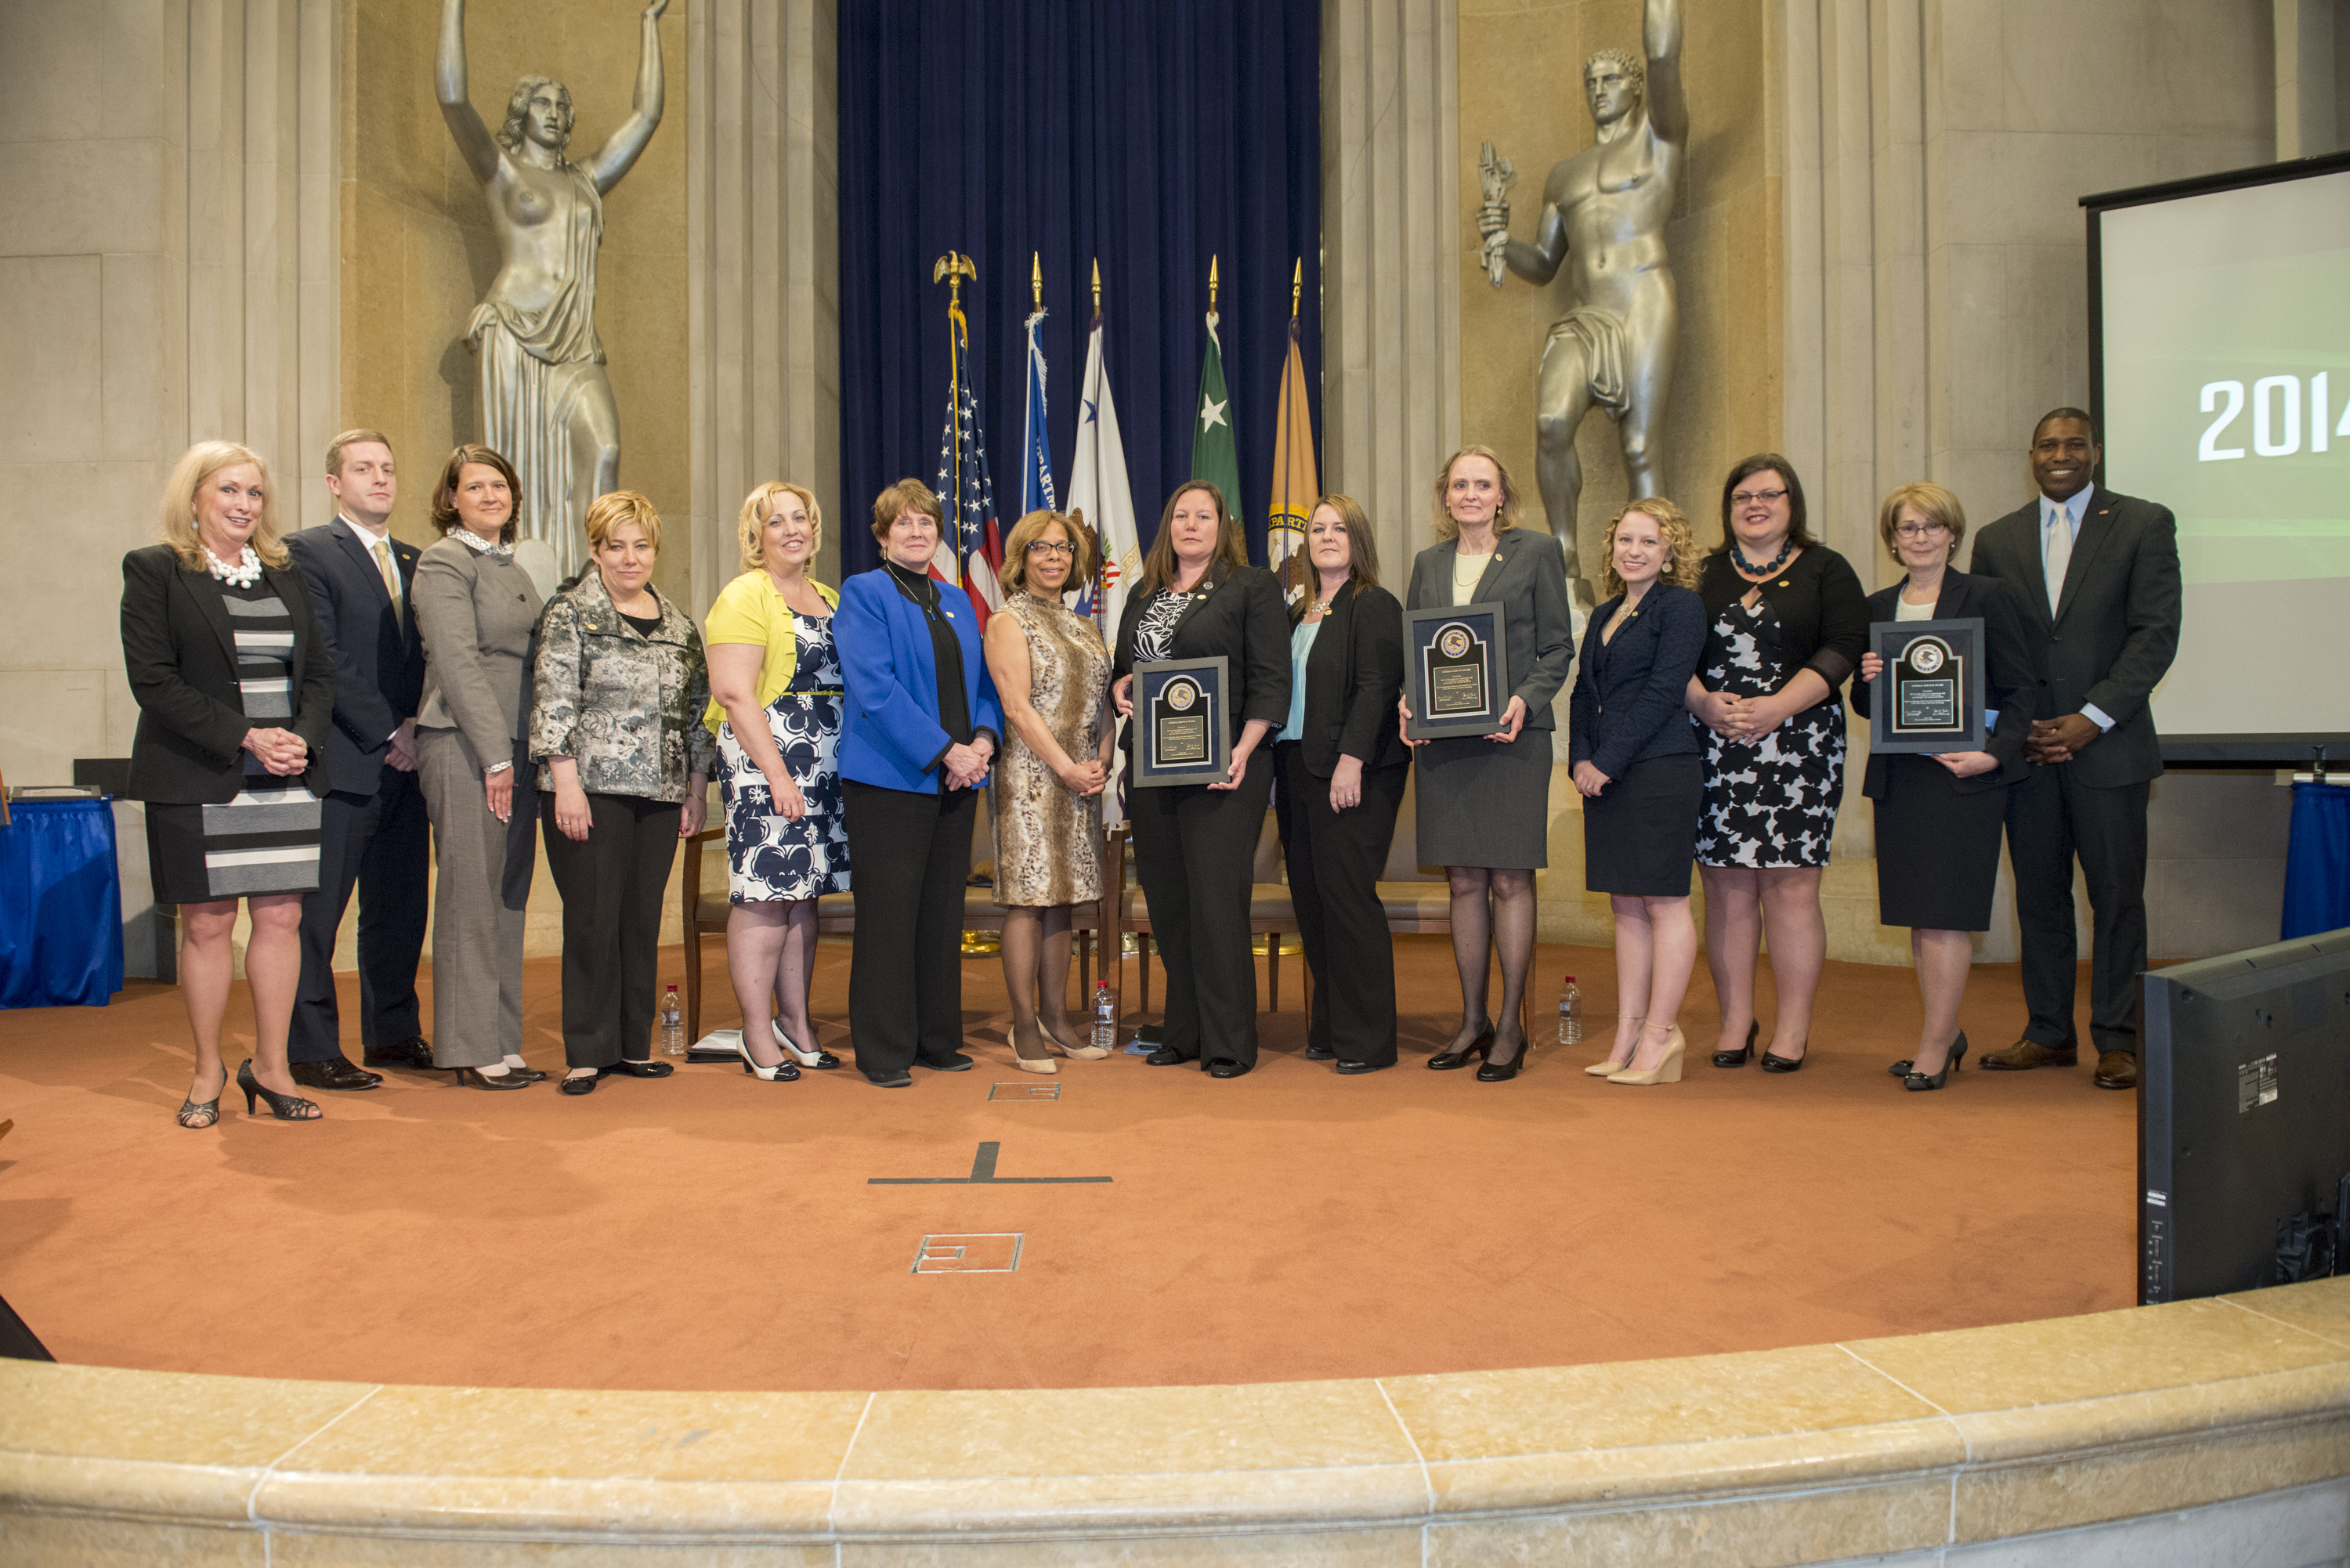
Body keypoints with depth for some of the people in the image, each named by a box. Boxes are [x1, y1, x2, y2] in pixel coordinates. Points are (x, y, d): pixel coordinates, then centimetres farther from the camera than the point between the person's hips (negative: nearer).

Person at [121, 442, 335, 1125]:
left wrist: (303, 738, -6)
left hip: (288, 779, 4)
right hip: (198, 781, -4)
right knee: (207, 923, 2)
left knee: (281, 917, 3)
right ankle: (208, 1072, 17)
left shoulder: (284, 575, 14)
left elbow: (319, 672, 13)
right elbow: (153, 680, -8)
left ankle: (270, 1065, 15)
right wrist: (246, 736, -16)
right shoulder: (154, 571, 0)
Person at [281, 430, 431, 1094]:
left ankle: (393, 1033, 23)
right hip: (340, 762, -6)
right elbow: (325, 659, -10)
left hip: (402, 762, 6)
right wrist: (388, 731, -11)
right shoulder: (306, 552, -2)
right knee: (316, 911, 0)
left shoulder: (412, 560, 17)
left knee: (400, 907, 12)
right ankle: (312, 1051, 8)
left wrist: (416, 725, -1)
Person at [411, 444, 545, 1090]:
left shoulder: (511, 566, 19)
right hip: (465, 746, -8)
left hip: (516, 747, 8)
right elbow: (458, 664, -13)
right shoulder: (443, 562, -5)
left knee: (509, 898, 9)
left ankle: (502, 1042, 16)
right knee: (471, 897, -3)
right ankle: (471, 1052, 4)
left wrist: (534, 751, 11)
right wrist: (496, 755, -16)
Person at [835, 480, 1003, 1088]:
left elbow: (984, 683, 17)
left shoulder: (958, 605, 19)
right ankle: (882, 1053, 6)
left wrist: (983, 740, -4)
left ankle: (938, 1040, 20)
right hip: (890, 780, -6)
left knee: (943, 914, 10)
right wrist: (945, 750, -17)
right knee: (888, 917, -3)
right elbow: (875, 688, -13)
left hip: (955, 782, 6)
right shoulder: (863, 593, -2)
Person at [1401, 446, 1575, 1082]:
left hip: (1512, 737, -4)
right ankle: (1472, 1021, 19)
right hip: (1442, 740, 4)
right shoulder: (1429, 563, 14)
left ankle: (1511, 1026, 9)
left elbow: (1558, 648, 0)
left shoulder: (1537, 552, 2)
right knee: (1464, 882, 9)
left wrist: (1524, 701, -16)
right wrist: (1408, 703, -4)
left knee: (1510, 880, -1)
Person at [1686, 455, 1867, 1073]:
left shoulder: (1826, 570, 8)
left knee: (1789, 883, -4)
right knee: (1725, 884, 2)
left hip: (1798, 748, -2)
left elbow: (1842, 649, -3)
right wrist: (1704, 703, -10)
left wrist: (1774, 708, -14)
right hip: (1715, 749, 2)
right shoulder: (1704, 573, 14)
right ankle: (1736, 1020, 12)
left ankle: (1793, 1028, 6)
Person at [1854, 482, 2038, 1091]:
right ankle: (1946, 1032, 22)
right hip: (1898, 778, 5)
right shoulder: (1878, 607, 12)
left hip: (1963, 775, -5)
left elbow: (2022, 690, -2)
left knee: (1946, 910, -5)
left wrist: (1994, 754, -15)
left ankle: (1934, 1044, 3)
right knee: (1918, 912, 10)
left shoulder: (1987, 597, 0)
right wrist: (1866, 680, -6)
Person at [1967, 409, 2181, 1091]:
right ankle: (2049, 1033, 19)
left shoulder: (2144, 524, 2)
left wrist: (2092, 718, -13)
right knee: (2038, 895, 8)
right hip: (2027, 747, 3)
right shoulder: (1996, 540, 11)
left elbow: (2156, 634, -5)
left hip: (2109, 746, -3)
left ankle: (2117, 1040, 13)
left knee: (2117, 897, 2)